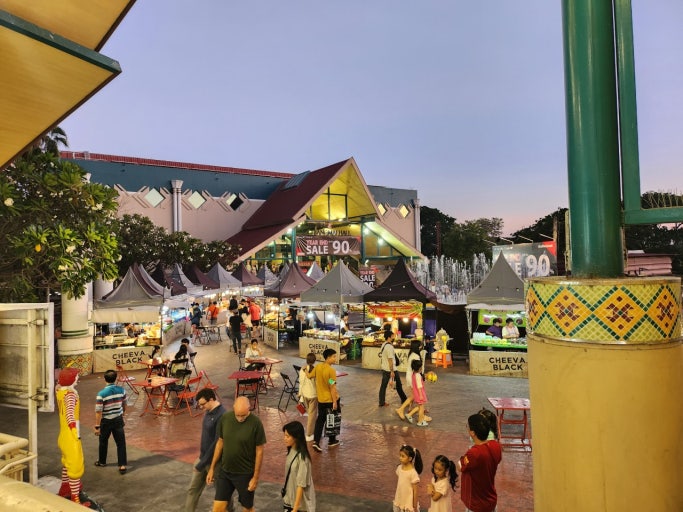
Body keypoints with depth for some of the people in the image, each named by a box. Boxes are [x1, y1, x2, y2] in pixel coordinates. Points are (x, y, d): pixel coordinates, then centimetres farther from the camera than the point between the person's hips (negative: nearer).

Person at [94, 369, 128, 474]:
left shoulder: (101, 394, -20)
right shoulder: (121, 390, -8)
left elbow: (98, 412, -18)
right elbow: (125, 404, 7)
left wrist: (97, 426, -10)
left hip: (106, 421, -2)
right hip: (118, 420, 2)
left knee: (103, 441, 21)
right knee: (121, 442, 6)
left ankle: (102, 461, 40)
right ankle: (122, 465, 3)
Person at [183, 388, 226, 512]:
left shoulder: (222, 416, -28)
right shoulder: (209, 411, 0)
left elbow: (217, 443, -27)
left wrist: (202, 464, -21)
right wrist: (201, 459, 21)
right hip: (202, 457, 8)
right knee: (193, 489, 14)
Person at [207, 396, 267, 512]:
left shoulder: (256, 423, -20)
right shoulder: (225, 418, -8)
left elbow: (259, 452, -12)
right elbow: (220, 442, 5)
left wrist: (256, 477, -10)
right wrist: (212, 468, 8)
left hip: (245, 474, -3)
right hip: (224, 471, 3)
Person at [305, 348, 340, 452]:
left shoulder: (318, 367, -3)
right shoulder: (331, 370, -23)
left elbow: (309, 376, 11)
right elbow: (332, 387, -22)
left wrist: (306, 370, 32)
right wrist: (335, 402, -17)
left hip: (321, 399, 6)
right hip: (331, 400, -6)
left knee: (320, 420, 15)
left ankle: (316, 441, 7)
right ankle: (331, 441, 26)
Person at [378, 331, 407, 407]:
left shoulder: (383, 345, 7)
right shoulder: (389, 346, -22)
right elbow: (390, 360, -24)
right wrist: (392, 371, -22)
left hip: (384, 369, 8)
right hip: (391, 369, -8)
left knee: (383, 385, 8)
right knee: (398, 385, 8)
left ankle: (381, 402, 10)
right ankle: (404, 399, 22)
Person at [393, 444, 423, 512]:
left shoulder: (413, 473, -25)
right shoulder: (399, 468, -7)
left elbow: (415, 491, -17)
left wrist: (415, 506, -11)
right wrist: (395, 496, 15)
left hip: (409, 503, -6)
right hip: (399, 501, 6)